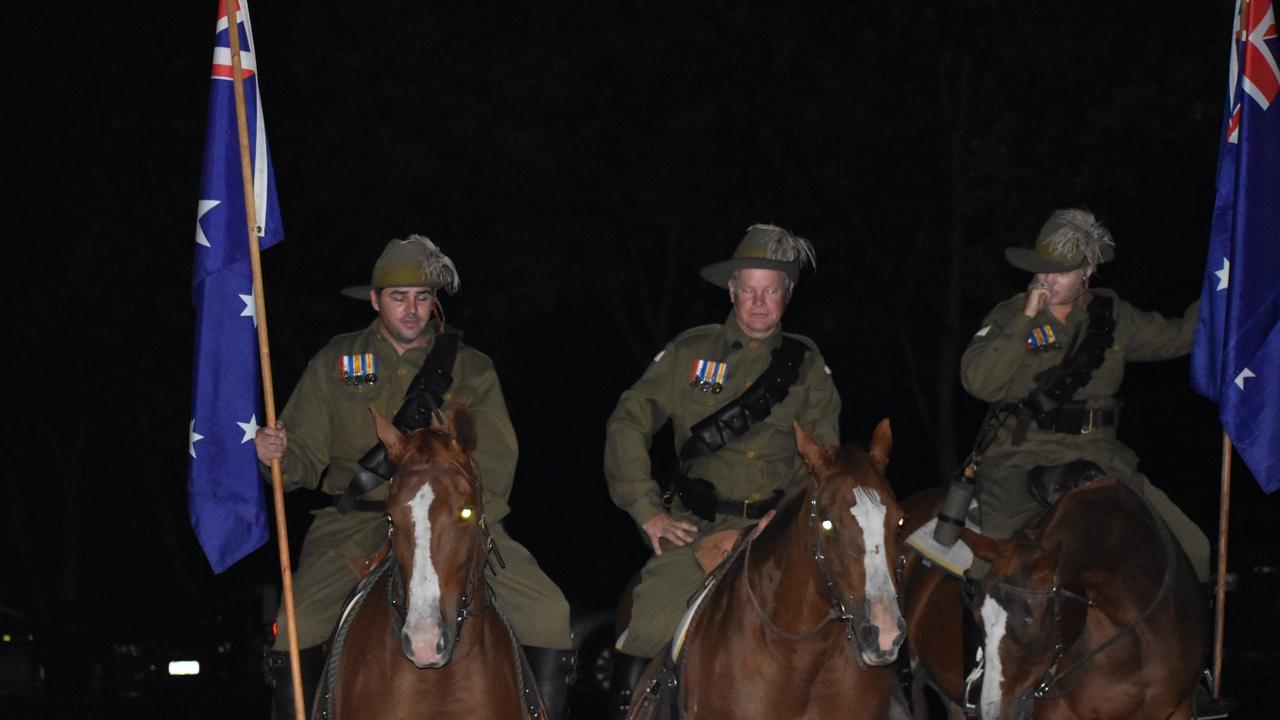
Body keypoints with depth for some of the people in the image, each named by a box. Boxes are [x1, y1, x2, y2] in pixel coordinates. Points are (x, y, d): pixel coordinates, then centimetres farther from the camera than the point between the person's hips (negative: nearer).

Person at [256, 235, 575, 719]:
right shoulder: (335, 364, 9)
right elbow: (306, 458, 7)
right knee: (297, 626, -24)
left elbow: (495, 467, 4)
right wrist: (278, 455, -17)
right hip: (358, 521, 0)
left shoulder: (471, 370, 9)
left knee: (549, 615, -17)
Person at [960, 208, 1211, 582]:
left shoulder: (1111, 315, 10)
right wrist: (1024, 319, -18)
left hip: (1097, 454, 4)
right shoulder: (1010, 317, -1)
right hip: (1023, 457, -4)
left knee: (1192, 550, -2)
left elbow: (1175, 338, 23)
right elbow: (978, 381, -16)